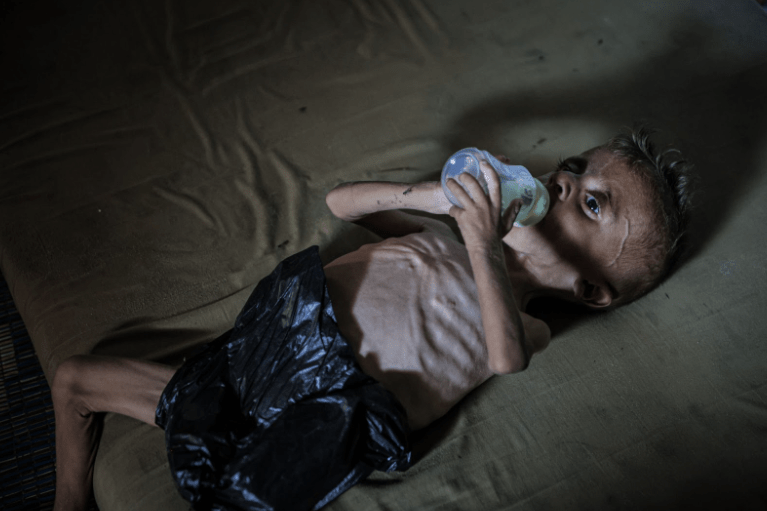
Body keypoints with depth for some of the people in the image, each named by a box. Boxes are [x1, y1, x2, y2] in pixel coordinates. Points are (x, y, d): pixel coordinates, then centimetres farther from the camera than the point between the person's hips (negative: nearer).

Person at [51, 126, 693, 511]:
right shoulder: (443, 235, 18)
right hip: (244, 353, 7)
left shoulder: (526, 329, 0)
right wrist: (432, 195, 5)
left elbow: (505, 357, -24)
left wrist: (485, 246, -33)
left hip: (324, 409, -6)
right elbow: (342, 201, 20)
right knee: (74, 378, 16)